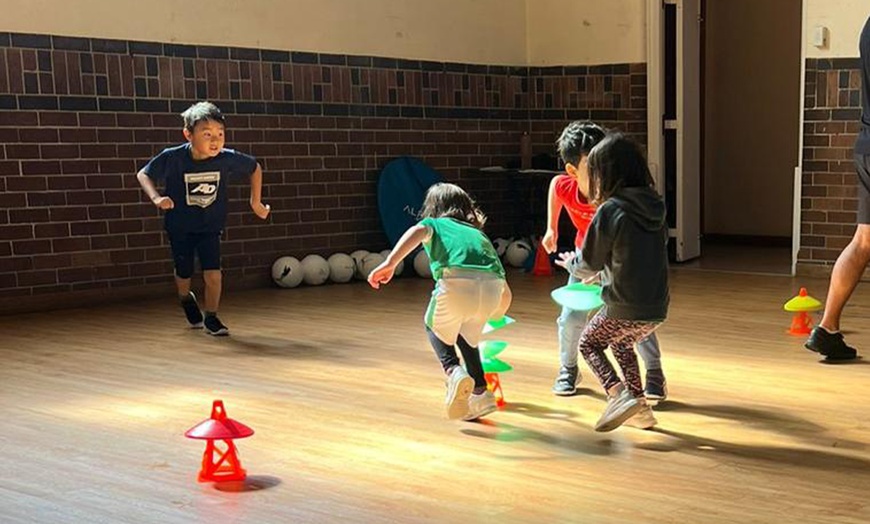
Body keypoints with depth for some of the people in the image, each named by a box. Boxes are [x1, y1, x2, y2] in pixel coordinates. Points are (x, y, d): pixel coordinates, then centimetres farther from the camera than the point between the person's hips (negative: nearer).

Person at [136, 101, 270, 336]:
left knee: (213, 274, -11)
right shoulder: (172, 158, -24)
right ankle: (186, 299, 52)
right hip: (180, 227, 0)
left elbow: (255, 168, 0)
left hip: (210, 226, 0)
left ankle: (211, 318, 12)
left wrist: (255, 202, -1)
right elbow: (143, 174, -10)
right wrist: (156, 198, -27)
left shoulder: (227, 159, -20)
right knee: (184, 274, 17)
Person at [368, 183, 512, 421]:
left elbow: (418, 231, 0)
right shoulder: (478, 234, 37)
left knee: (435, 327, 27)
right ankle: (480, 392, 27)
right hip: (492, 286, 4)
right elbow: (506, 292, 35)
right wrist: (494, 316, 56)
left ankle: (453, 371, 3)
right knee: (466, 333, 33)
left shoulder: (435, 224, 29)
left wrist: (390, 263, -12)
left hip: (457, 282, -4)